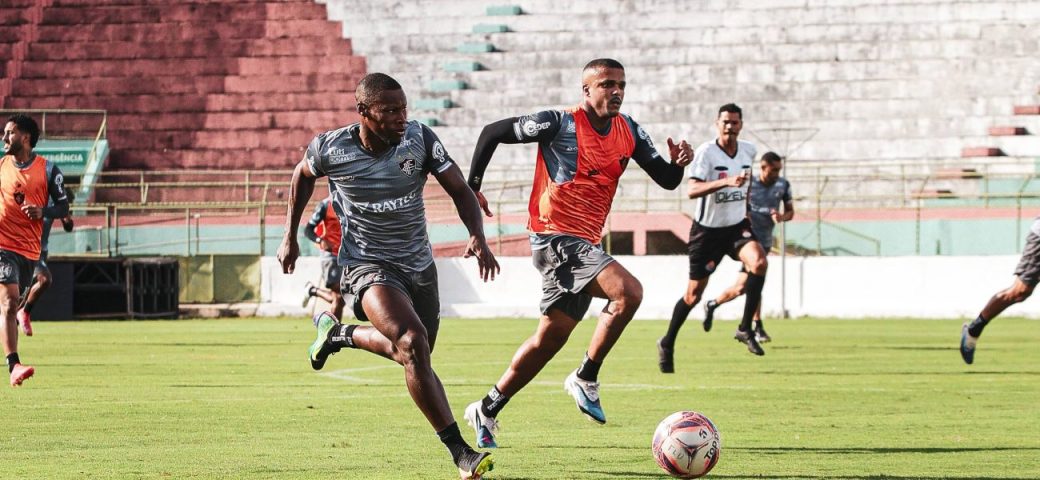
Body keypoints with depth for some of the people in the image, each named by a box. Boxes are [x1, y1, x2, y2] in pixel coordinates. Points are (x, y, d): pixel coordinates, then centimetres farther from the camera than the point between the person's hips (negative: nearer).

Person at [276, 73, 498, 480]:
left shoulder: (420, 139, -12)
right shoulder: (330, 149, -14)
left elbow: (460, 190, -5)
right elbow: (303, 175, 9)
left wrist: (477, 237, -23)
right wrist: (290, 237, 12)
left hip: (419, 265, 4)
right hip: (369, 266, -4)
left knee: (412, 355, 15)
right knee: (413, 341, -27)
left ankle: (339, 333, 42)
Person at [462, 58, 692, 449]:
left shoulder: (629, 132, 9)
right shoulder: (560, 124, -10)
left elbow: (666, 180, 12)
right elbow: (492, 132, -3)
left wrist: (679, 163, -10)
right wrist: (472, 187, -6)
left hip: (586, 243, 8)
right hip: (556, 236, -8)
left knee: (552, 335, 11)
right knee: (628, 291, -25)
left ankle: (487, 410, 24)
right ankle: (586, 379, -10)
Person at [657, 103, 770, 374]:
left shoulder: (749, 151, 2)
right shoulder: (706, 152, -16)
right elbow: (692, 190, -30)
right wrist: (726, 182, -41)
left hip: (737, 226, 4)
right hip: (707, 230, -4)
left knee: (758, 262, -26)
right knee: (693, 294, 3)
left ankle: (745, 329, -17)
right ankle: (667, 344, 25)